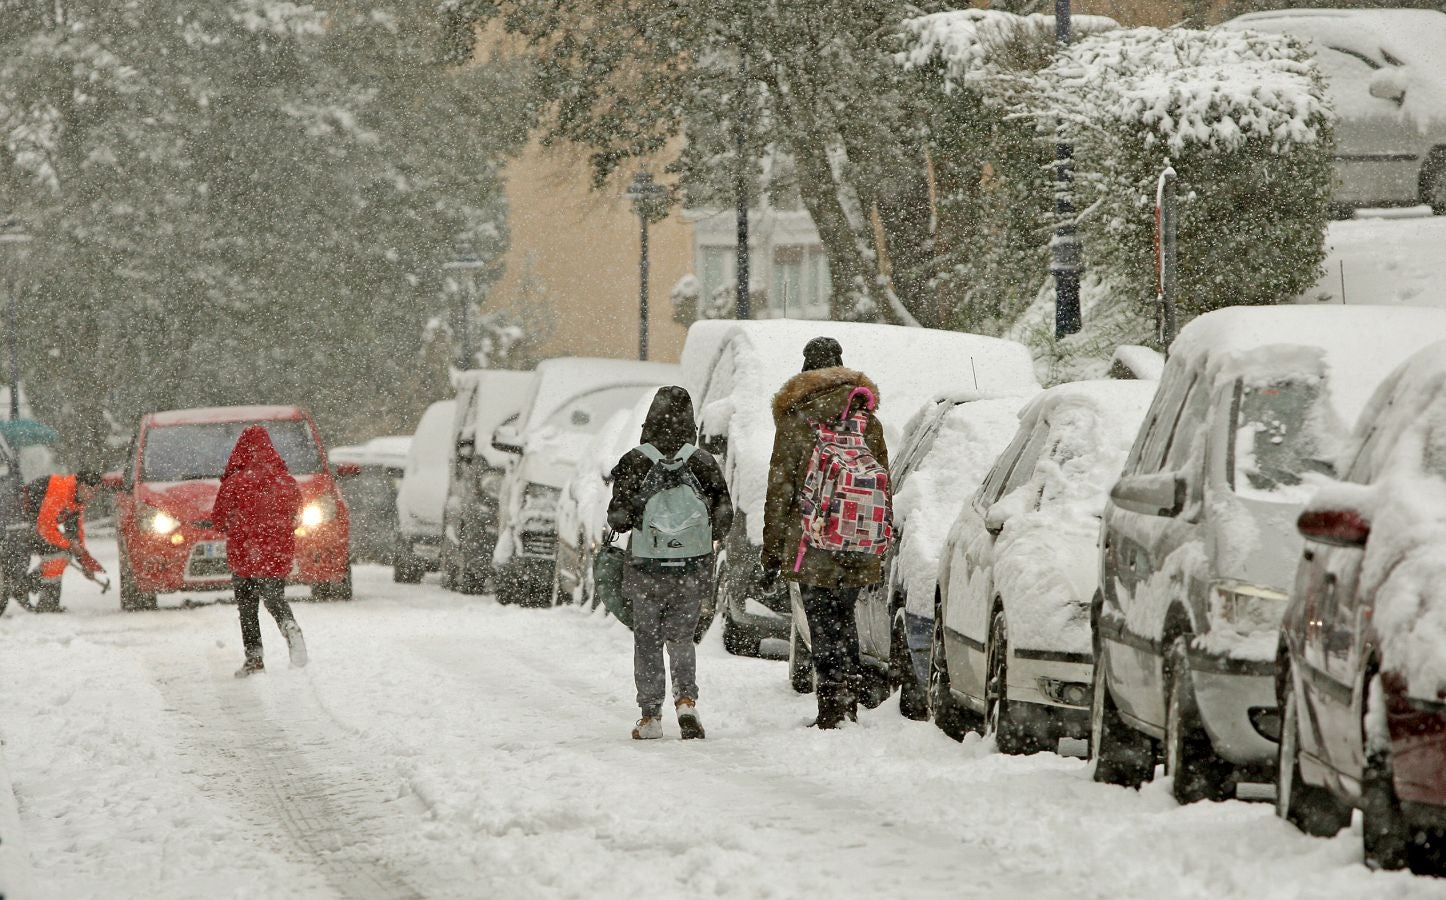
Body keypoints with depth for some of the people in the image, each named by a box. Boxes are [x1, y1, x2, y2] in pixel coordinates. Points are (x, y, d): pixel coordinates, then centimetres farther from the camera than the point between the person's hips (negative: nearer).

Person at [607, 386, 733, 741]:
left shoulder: (633, 463, -10)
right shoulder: (704, 463, -6)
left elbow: (618, 518, -8)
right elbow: (724, 517, -2)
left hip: (647, 570, -1)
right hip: (693, 570, 1)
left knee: (647, 641, 11)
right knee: (681, 637, 17)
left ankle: (651, 716, 9)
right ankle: (686, 700, -5)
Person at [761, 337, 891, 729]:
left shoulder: (794, 421, -3)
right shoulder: (868, 421, 8)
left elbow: (780, 491, -3)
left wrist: (771, 553, 1)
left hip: (813, 549, -4)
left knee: (823, 625, -1)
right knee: (844, 617, 18)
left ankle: (831, 711, -4)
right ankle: (850, 701, 18)